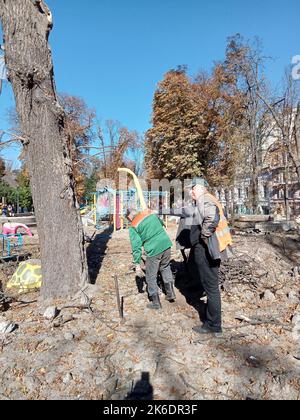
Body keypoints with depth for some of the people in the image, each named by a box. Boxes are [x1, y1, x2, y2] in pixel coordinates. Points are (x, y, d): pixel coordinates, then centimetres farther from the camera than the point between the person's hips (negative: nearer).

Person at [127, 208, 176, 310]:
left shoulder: (133, 227, -5)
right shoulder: (150, 213, 8)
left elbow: (136, 247, -7)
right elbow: (161, 223, 24)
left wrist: (137, 263, -1)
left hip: (154, 250, -5)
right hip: (166, 244, 6)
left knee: (151, 277, 12)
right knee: (166, 268, 27)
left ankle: (156, 303, 22)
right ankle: (170, 293, 34)